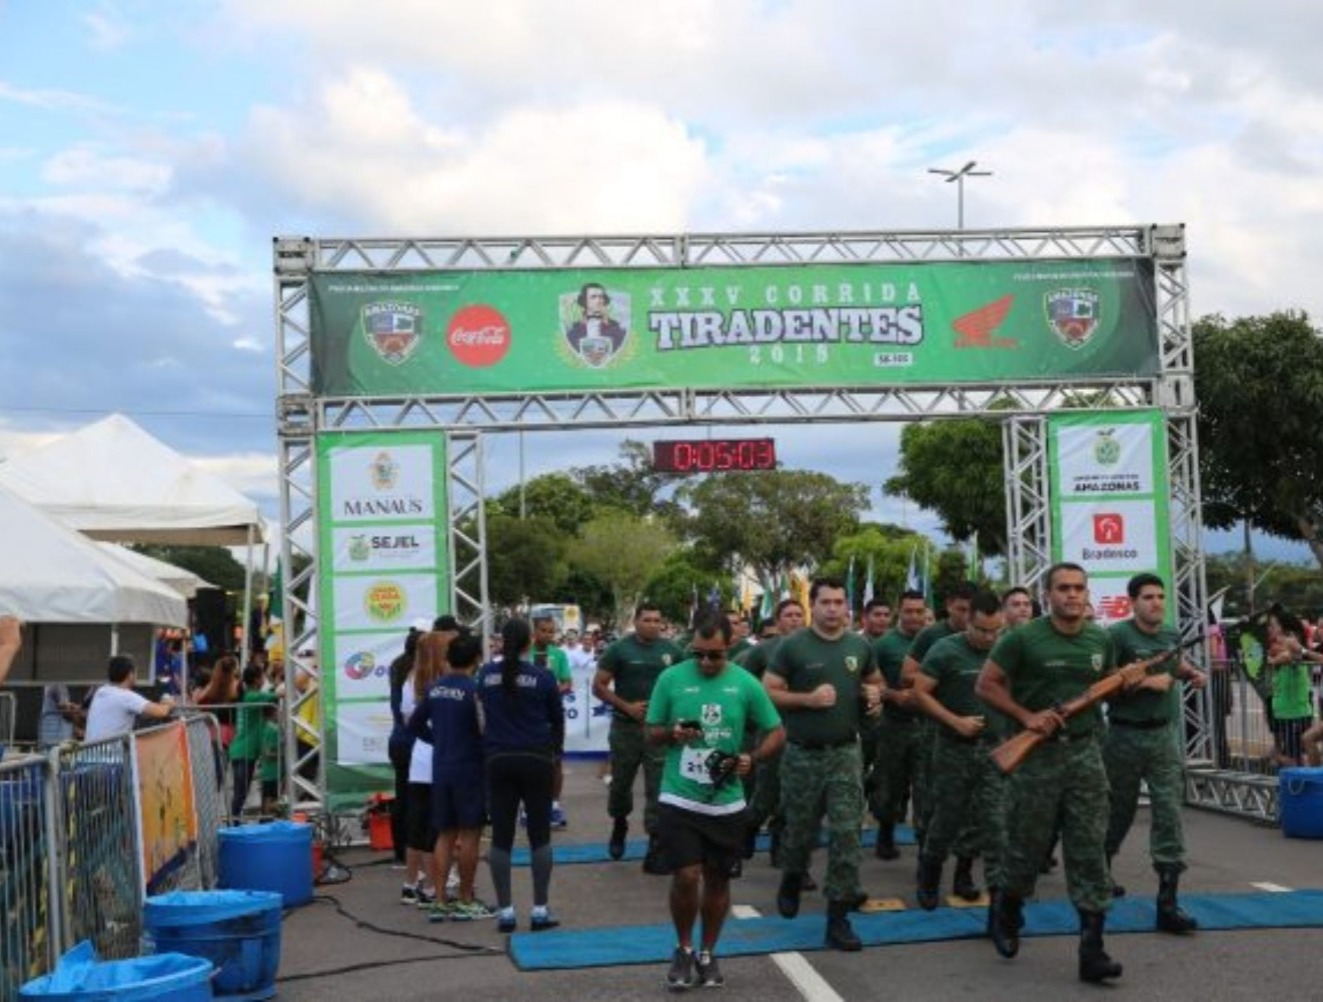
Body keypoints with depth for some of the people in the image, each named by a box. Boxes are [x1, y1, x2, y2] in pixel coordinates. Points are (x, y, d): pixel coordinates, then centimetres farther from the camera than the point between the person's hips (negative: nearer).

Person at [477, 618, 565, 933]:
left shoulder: (487, 674, 0)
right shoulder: (542, 677, -7)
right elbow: (558, 720, 4)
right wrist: (554, 749, 19)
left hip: (498, 761, 2)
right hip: (536, 760, -2)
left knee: (501, 836, 6)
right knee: (539, 835, 5)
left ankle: (505, 910, 7)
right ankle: (540, 909, 6)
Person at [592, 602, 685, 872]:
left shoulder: (671, 651, 2)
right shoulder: (619, 649, -5)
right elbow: (599, 686, -5)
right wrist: (626, 706, -14)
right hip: (626, 727, -1)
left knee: (658, 789, -4)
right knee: (621, 783, 15)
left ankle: (656, 846, -1)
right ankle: (619, 825, 42)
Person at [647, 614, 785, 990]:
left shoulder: (746, 684, -3)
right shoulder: (671, 678, -5)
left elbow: (776, 733, 4)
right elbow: (651, 732, 4)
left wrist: (752, 758, -14)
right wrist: (671, 734, -19)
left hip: (726, 802, 2)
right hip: (679, 799, -2)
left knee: (717, 879, 12)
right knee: (686, 877, -9)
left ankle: (707, 954, 32)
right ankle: (683, 949, 17)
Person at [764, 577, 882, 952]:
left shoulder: (860, 646, 5)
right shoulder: (792, 646, -7)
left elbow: (874, 682, 21)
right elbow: (767, 692, -8)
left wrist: (875, 694, -2)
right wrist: (808, 699, -20)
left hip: (845, 752, 2)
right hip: (803, 754, -2)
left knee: (846, 833, -5)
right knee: (800, 830, 12)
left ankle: (838, 918, 0)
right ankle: (791, 883, 43)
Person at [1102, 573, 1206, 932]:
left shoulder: (1172, 635, 6)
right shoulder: (1118, 636, -12)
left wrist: (1193, 673, 9)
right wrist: (1148, 682, -21)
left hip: (1164, 734, 4)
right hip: (1125, 737, -4)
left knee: (1168, 812, -6)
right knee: (1119, 810, 14)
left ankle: (1167, 903, -6)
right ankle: (1101, 868, 43)